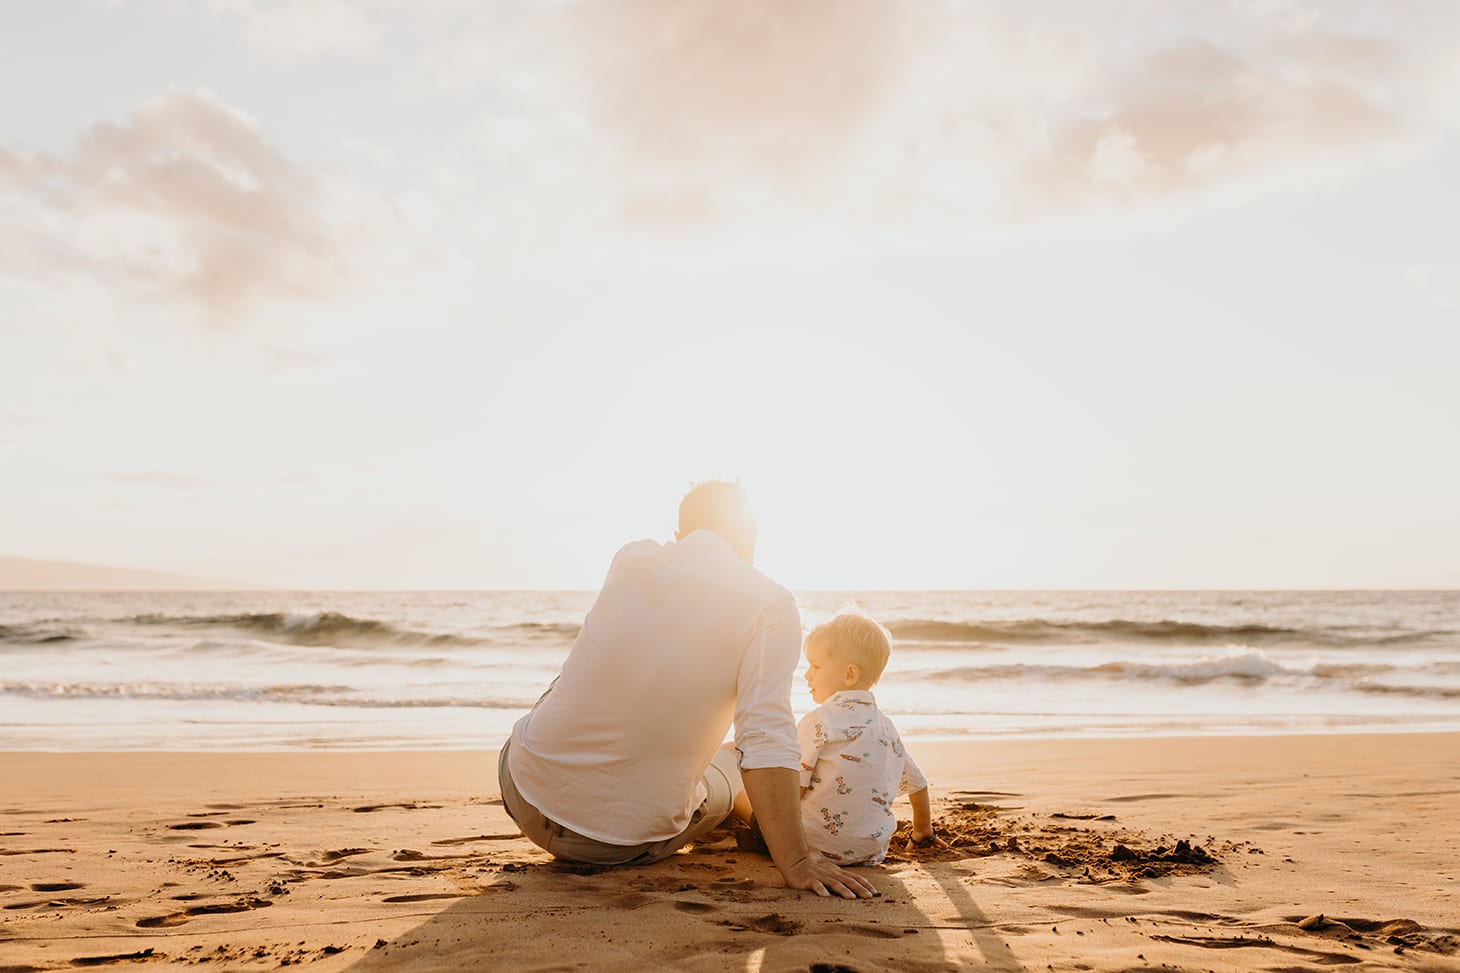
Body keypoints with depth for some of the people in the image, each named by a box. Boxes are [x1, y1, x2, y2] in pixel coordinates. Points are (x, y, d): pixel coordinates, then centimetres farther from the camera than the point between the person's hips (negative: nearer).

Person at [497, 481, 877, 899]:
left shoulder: (632, 557, 3)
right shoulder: (771, 606, -10)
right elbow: (766, 739, -21)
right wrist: (795, 863, -17)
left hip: (526, 790, 2)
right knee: (729, 770, 28)